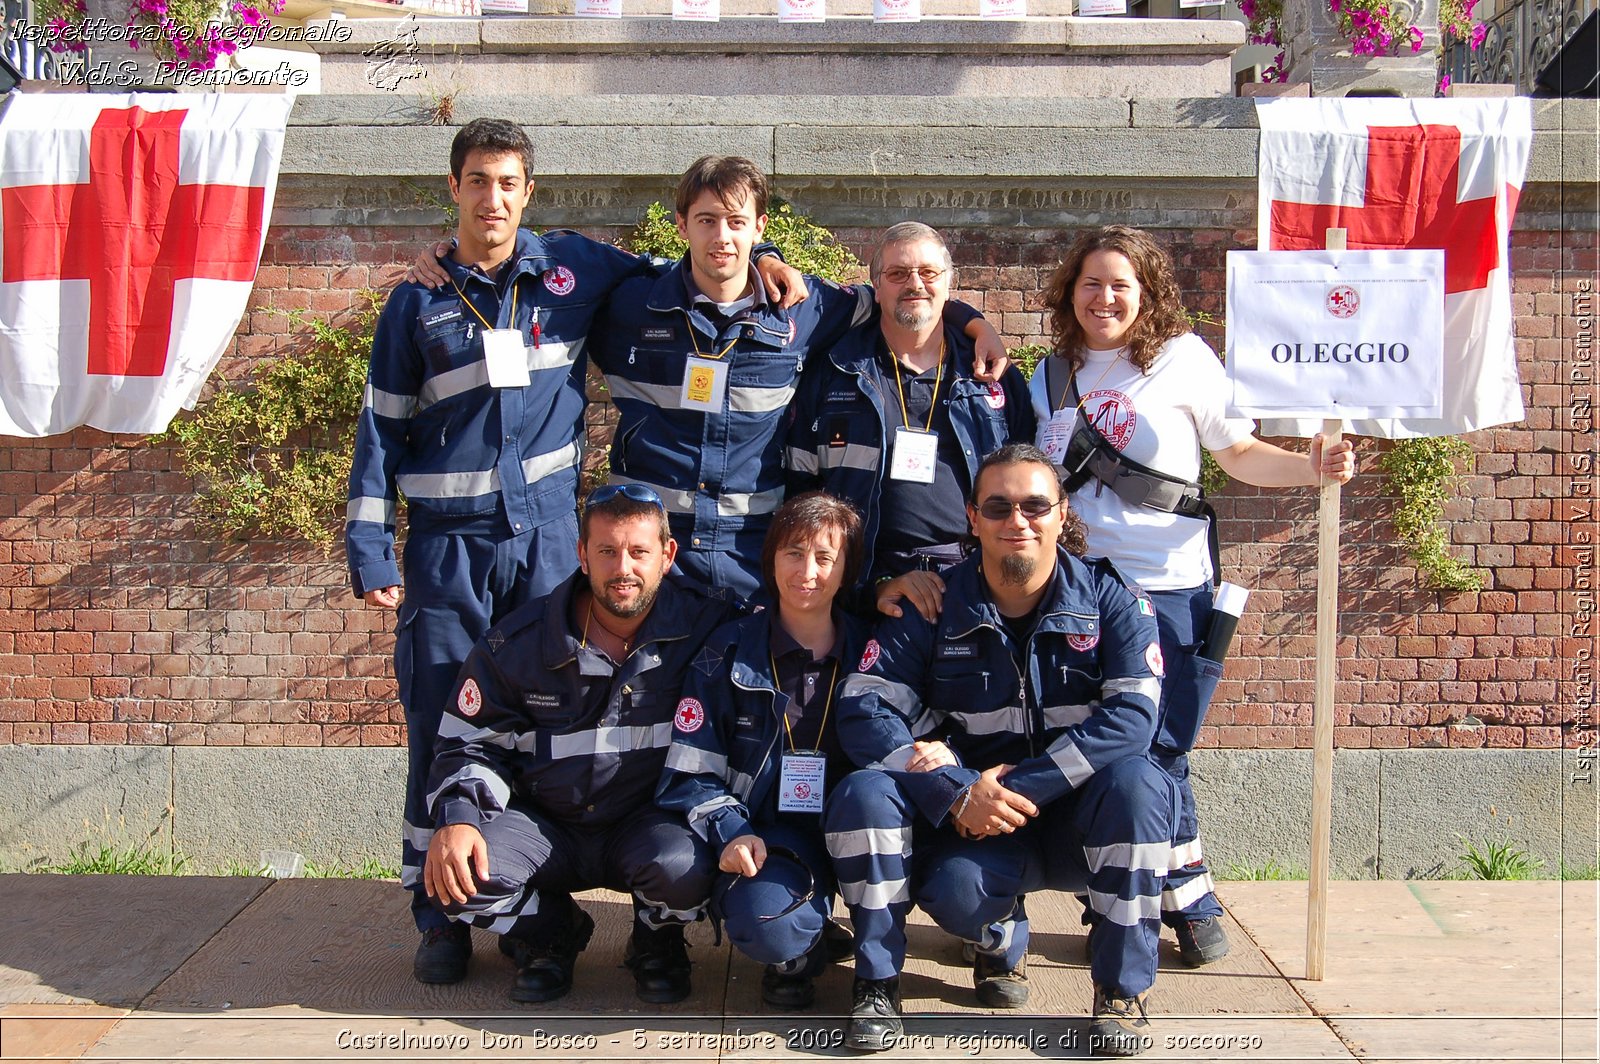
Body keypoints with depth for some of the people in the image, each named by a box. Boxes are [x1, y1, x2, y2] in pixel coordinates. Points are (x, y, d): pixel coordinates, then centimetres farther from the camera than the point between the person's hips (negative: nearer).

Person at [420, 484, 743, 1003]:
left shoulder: (706, 627, -10)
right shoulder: (518, 643, -5)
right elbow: (471, 742, 3)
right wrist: (456, 819, -16)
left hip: (651, 823, -1)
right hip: (545, 829, 2)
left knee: (683, 865, -35)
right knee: (458, 871, -26)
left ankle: (657, 941, 5)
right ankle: (551, 935, 9)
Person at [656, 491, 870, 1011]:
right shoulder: (729, 653, 1)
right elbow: (689, 770, 1)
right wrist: (732, 831, -17)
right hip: (769, 838, -1)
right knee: (763, 923, -35)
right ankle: (799, 950, 6)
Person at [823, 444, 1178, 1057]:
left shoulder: (1110, 600, -4)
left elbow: (1132, 713, -18)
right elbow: (864, 710, -12)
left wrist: (1023, 786, -25)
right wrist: (956, 793, -25)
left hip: (1078, 822, -1)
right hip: (972, 823, 1)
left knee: (1136, 781, -32)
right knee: (861, 794, -25)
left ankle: (1123, 990, -15)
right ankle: (1000, 942, -3)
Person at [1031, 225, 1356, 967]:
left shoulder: (1184, 359, 2)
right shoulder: (1052, 374, 12)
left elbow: (1238, 451, 4)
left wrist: (1311, 467, -11)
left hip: (1169, 588, -3)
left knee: (1157, 754, -2)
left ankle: (1189, 900, 18)